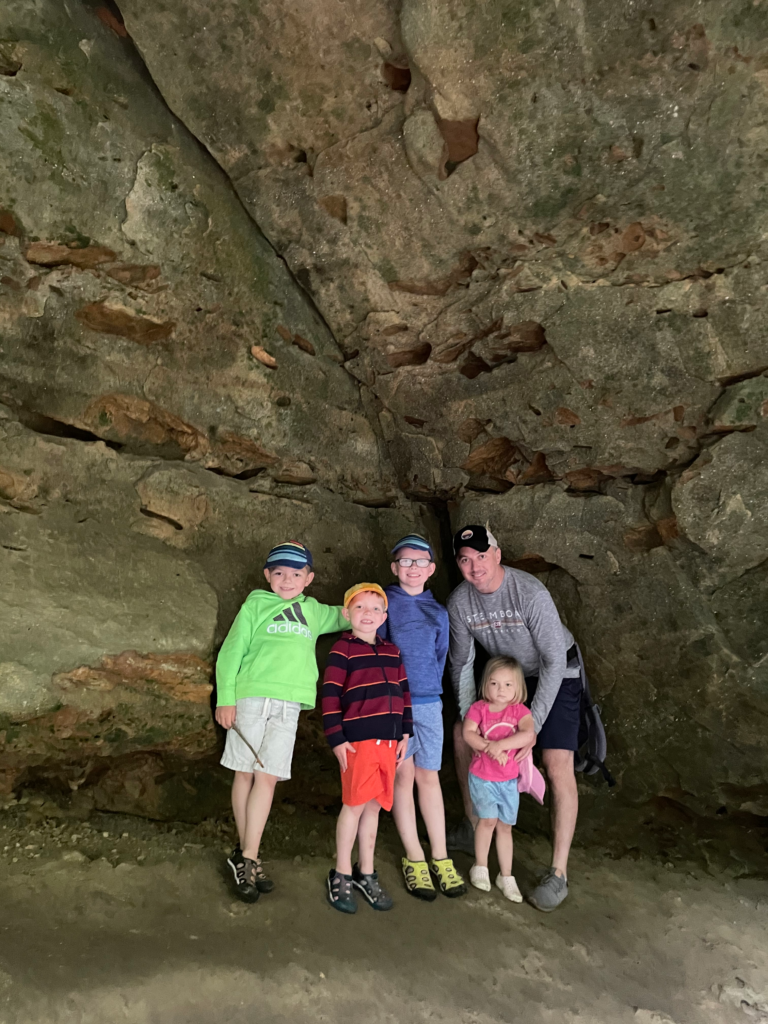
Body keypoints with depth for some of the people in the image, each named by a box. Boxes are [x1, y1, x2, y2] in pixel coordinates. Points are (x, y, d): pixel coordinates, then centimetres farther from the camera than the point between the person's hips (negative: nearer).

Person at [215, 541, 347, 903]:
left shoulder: (314, 612, 17)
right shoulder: (255, 606, 7)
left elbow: (348, 616, 29)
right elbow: (231, 651, 3)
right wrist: (225, 698, -5)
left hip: (288, 705, 2)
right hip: (251, 697, -1)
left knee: (268, 777, -2)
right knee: (245, 774, 5)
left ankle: (246, 858, 8)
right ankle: (246, 852, 20)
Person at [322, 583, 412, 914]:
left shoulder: (392, 651, 13)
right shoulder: (343, 649, -5)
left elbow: (403, 692, 15)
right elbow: (330, 696, -9)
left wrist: (405, 734, 12)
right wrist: (337, 739, -12)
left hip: (389, 741, 5)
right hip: (358, 740, -5)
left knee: (373, 806, 14)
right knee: (355, 804, 2)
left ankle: (366, 873, 28)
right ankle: (341, 875, 19)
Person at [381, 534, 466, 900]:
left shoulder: (439, 613, 9)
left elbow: (440, 658, 15)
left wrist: (430, 688, 6)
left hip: (428, 702, 3)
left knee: (429, 776, 9)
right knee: (403, 775, 3)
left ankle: (439, 857, 20)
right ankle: (414, 859, 15)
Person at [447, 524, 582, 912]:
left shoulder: (531, 593, -32)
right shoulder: (459, 603, -16)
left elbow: (554, 661, -27)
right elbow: (461, 664, -2)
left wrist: (533, 725, -27)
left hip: (556, 675, -5)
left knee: (558, 766, -16)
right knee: (462, 736, 6)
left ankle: (558, 874, -3)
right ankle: (473, 830, 24)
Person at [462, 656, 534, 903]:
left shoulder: (519, 711, -5)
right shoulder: (479, 708, -7)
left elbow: (528, 734, -22)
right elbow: (467, 733, -20)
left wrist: (500, 744, -30)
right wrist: (490, 749, -29)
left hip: (509, 779, 2)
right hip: (482, 776, -2)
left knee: (505, 826, 11)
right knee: (488, 819, -7)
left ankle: (506, 876, 25)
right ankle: (480, 867, 16)